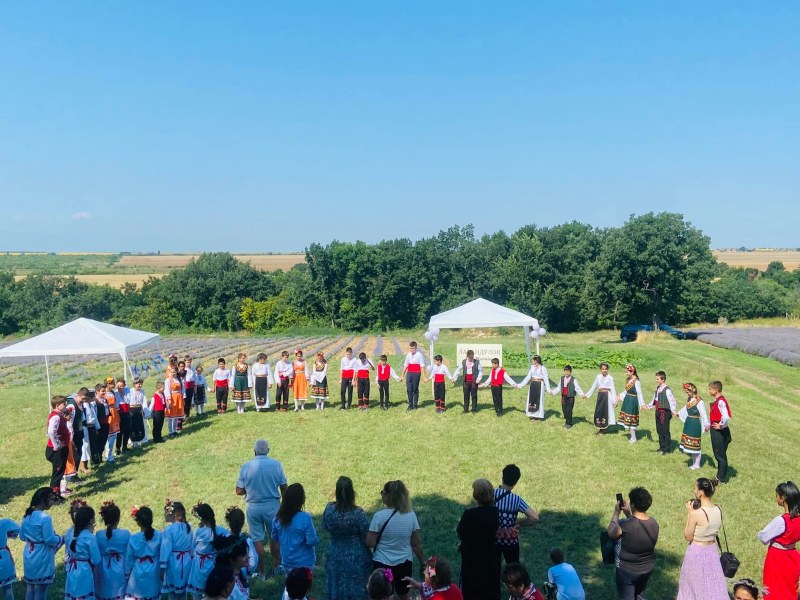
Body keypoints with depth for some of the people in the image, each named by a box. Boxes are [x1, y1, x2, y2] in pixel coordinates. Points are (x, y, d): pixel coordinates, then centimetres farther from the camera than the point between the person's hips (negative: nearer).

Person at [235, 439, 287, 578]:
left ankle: (262, 571, 19)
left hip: (253, 507, 0)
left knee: (257, 539, 12)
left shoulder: (246, 466, -11)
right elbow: (284, 488, -4)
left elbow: (239, 491, -8)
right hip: (272, 506, 0)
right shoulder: (276, 465, -11)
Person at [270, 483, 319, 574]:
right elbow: (311, 542, -22)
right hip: (303, 562, -5)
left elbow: (274, 539, 5)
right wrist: (316, 538, 0)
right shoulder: (305, 518, -24)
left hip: (286, 561, 5)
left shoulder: (278, 517, -7)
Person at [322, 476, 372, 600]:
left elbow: (325, 527, 3)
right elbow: (366, 537, -12)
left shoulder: (329, 509, -15)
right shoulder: (358, 513, -23)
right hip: (356, 558, -3)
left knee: (336, 587, 19)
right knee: (355, 588, 15)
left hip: (335, 556, 3)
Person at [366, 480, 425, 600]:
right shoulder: (411, 515, -8)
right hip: (405, 563, 3)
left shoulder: (379, 516, -18)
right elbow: (417, 544, -2)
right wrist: (422, 562, 9)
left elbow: (370, 543, -15)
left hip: (382, 564, -3)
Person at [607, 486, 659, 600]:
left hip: (627, 570, -5)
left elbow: (611, 533, -10)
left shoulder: (625, 525, -30)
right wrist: (628, 514, 3)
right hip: (647, 568, 5)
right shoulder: (653, 523, -11)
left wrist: (616, 512, -3)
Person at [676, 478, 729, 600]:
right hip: (712, 550, 6)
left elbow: (688, 537, -14)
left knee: (695, 584, 14)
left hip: (697, 552, -6)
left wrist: (689, 513, -12)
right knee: (713, 584, 17)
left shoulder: (696, 513, -26)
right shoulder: (718, 510, -6)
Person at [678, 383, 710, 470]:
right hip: (688, 423, 8)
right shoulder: (689, 400, 7)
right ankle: (694, 462, 25)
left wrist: (706, 425, -28)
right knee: (689, 444, 13)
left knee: (695, 444, 0)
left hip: (695, 424, -8)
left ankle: (697, 464, 13)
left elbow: (703, 414, -22)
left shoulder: (699, 401, -18)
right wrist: (679, 413, 39)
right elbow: (685, 409, 26)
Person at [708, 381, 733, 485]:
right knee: (718, 455, 18)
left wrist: (721, 426, -21)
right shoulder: (717, 401, 9)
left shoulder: (721, 402, -22)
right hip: (716, 431, 10)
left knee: (721, 455, 1)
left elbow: (726, 417, -35)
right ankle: (720, 475, 29)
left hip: (720, 432, -10)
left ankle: (722, 478, 11)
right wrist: (710, 424, 14)